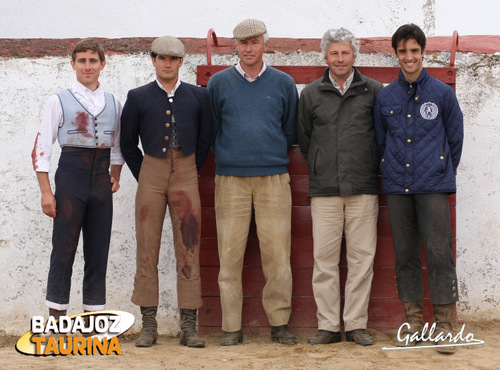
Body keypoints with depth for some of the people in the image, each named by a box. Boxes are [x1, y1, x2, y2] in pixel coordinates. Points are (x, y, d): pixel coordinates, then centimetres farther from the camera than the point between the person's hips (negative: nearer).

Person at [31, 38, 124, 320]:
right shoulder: (59, 102, 0)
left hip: (101, 179, 4)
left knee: (98, 251, 6)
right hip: (71, 175, -3)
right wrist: (46, 192, -7)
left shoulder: (113, 103, 11)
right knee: (64, 248, -4)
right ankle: (57, 315, 3)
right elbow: (42, 149, -1)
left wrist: (116, 176, 6)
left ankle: (94, 314, 14)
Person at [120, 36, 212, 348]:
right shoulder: (138, 97, 7)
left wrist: (190, 173, 9)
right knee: (147, 250, -1)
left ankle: (189, 326, 2)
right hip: (150, 173, 0)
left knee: (189, 250, -2)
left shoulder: (198, 96, 9)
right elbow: (128, 143, 12)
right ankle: (149, 324, 6)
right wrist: (143, 176, 8)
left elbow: (205, 140, 13)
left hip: (186, 177, 0)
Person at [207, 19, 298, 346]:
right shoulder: (219, 83, 8)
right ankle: (232, 327, 5)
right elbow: (211, 129, 14)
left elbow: (291, 130, 15)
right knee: (230, 253, -2)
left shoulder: (284, 83, 9)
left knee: (277, 252, -3)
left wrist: (274, 155, 12)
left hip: (274, 178, 0)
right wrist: (228, 153, 12)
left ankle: (280, 323, 6)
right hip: (230, 179, 0)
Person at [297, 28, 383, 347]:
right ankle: (328, 326, 6)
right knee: (324, 258, -1)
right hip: (324, 189, 1)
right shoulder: (311, 94, 10)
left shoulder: (373, 91, 6)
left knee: (362, 257, -1)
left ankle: (356, 325, 7)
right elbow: (303, 138, 18)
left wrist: (372, 169, 12)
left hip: (363, 188, -1)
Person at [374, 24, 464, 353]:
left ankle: (445, 325, 0)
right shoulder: (385, 97, 8)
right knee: (405, 255, 6)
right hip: (397, 188, 3)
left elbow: (455, 139, 10)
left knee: (439, 253, -7)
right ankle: (414, 322, 15)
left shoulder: (442, 93, 3)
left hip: (433, 187, -3)